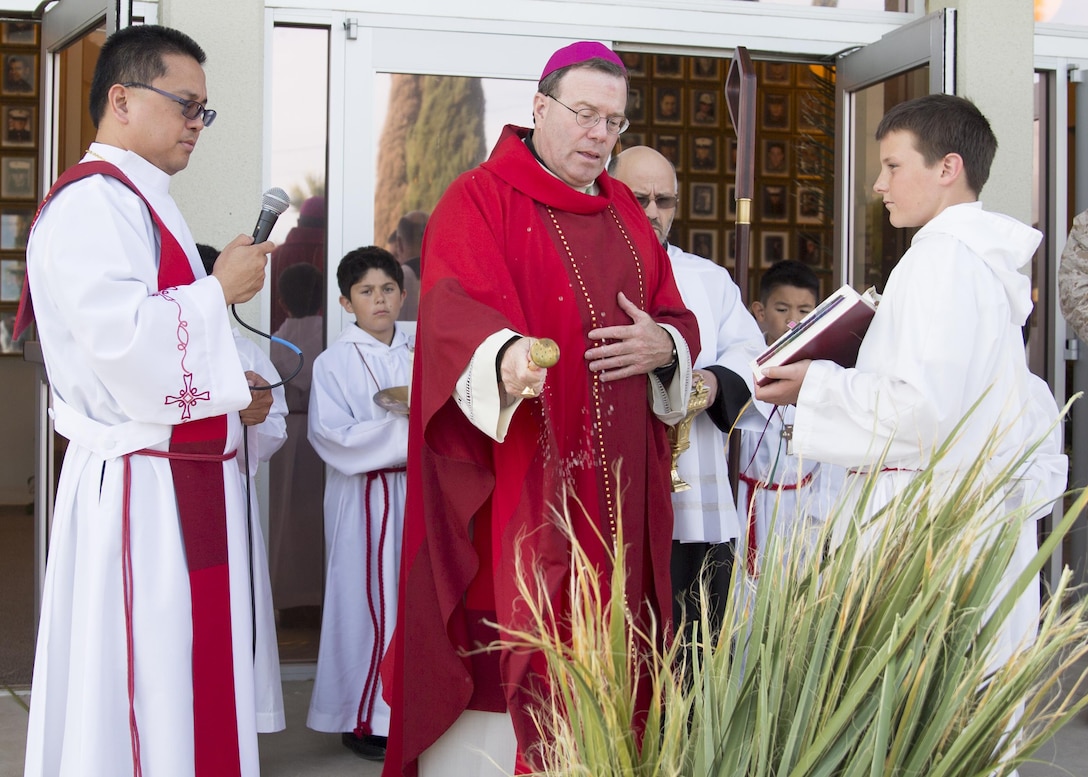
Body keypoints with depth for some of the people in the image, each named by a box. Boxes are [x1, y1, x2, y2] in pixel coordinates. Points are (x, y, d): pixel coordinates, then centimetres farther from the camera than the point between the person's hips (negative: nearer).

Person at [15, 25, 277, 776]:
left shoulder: (143, 203, 20)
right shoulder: (92, 202, -13)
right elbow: (120, 336, -25)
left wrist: (231, 393, 10)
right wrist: (219, 288, -13)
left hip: (188, 479, 10)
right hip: (139, 491, -10)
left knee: (190, 675, 13)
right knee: (140, 673, -5)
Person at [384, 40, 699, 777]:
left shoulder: (625, 214, 18)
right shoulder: (479, 201, -2)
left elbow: (677, 318, 18)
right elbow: (455, 313, -17)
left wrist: (663, 345, -7)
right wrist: (506, 358, -39)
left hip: (613, 481, 6)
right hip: (514, 479, -6)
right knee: (504, 648, -7)